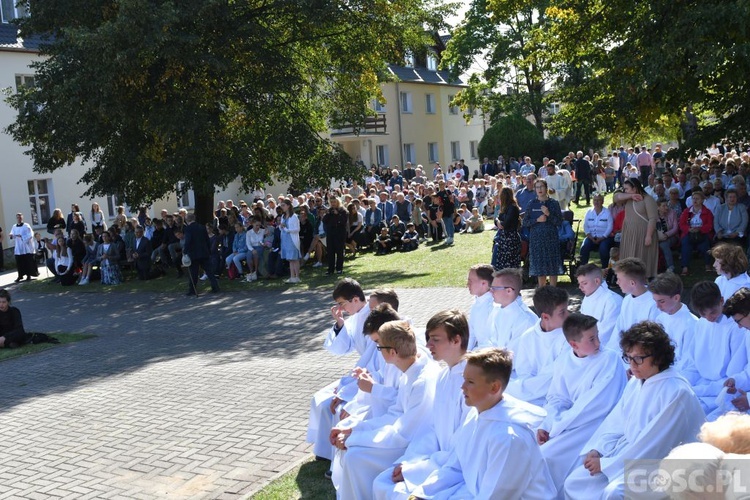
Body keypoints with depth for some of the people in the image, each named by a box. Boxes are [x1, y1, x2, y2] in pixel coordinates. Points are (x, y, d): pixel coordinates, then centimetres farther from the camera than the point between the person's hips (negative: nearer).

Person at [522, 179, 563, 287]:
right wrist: (537, 220, -11)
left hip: (551, 238, -1)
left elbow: (560, 222, -2)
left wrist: (549, 214, -16)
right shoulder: (531, 204, 6)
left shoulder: (553, 203, 2)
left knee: (552, 266, 0)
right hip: (536, 238, 1)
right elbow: (525, 222, 4)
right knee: (539, 266, 5)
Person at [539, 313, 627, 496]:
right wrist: (546, 426, -12)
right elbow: (557, 398, 7)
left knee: (547, 455, -20)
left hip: (595, 426, -6)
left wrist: (557, 427, -17)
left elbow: (597, 405, -20)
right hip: (569, 424, 6)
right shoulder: (565, 359, 3)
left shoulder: (609, 359, -15)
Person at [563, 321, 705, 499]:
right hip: (626, 452, 8)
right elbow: (615, 422, 11)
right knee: (574, 482, -5)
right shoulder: (636, 382, 6)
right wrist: (597, 450, -6)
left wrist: (606, 464, -18)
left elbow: (652, 445, -22)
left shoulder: (676, 393, -20)